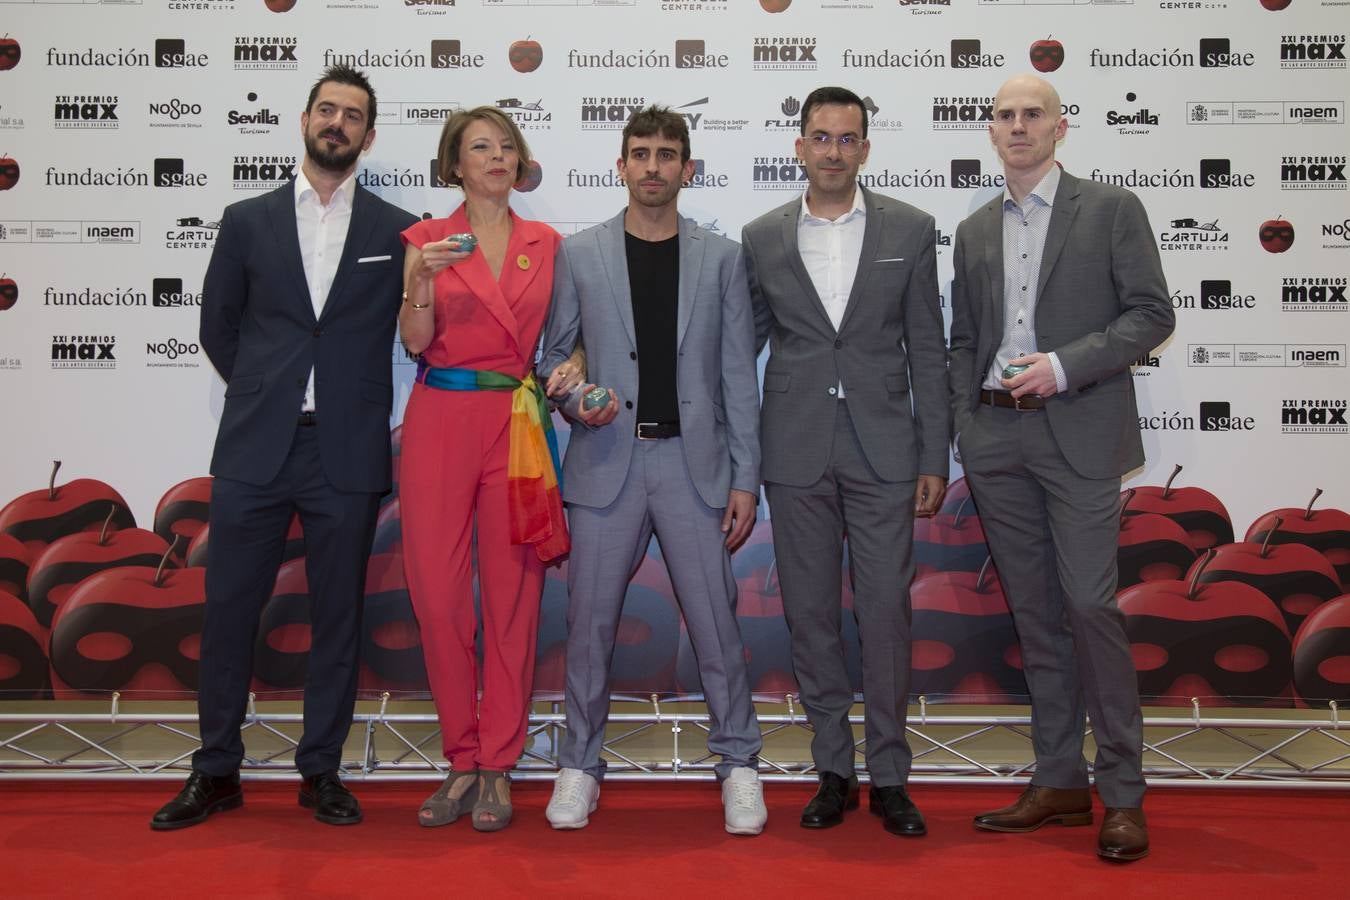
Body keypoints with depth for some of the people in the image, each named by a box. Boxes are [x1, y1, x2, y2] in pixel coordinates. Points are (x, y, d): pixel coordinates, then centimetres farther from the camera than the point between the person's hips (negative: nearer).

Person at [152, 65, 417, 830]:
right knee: (229, 609, 5)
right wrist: (264, 394, 12)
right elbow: (218, 327, 15)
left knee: (337, 616, 6)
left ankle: (321, 771, 20)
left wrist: (362, 406, 8)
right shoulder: (247, 221, 8)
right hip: (254, 449, 1)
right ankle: (217, 772, 20)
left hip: (347, 453, -1)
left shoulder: (397, 232, 4)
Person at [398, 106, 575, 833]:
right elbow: (414, 341, -2)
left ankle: (497, 767, 13)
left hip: (519, 426, 1)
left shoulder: (546, 244, 11)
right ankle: (462, 760, 17)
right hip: (441, 421, 0)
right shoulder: (426, 239, 7)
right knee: (438, 595, 1)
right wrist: (423, 279, -18)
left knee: (513, 595, 0)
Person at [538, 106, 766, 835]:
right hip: (607, 459, 0)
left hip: (694, 460, 0)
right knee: (590, 619, 4)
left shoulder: (720, 258, 8)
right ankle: (580, 763, 20)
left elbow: (739, 375, 5)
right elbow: (554, 354, 11)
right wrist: (574, 397, -11)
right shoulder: (579, 254, 8)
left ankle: (738, 763, 17)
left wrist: (746, 479, 0)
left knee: (715, 619, 1)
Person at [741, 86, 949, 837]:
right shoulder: (762, 238, 6)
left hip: (882, 451, -1)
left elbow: (927, 351, 4)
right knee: (811, 613, 7)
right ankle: (834, 770, 21)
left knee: (887, 612, 0)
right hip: (796, 454, 1)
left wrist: (934, 460, -1)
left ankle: (890, 776, 16)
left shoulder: (909, 230, 4)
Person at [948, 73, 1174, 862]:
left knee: (1090, 604, -9)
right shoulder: (975, 231, 15)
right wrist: (964, 431, 7)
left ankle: (1123, 791, 5)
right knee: (1034, 612, 8)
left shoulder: (1111, 209, 2)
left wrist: (1065, 366, -15)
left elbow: (1152, 315, -3)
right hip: (997, 440, 5)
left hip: (1078, 435, -4)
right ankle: (1059, 781, 17)